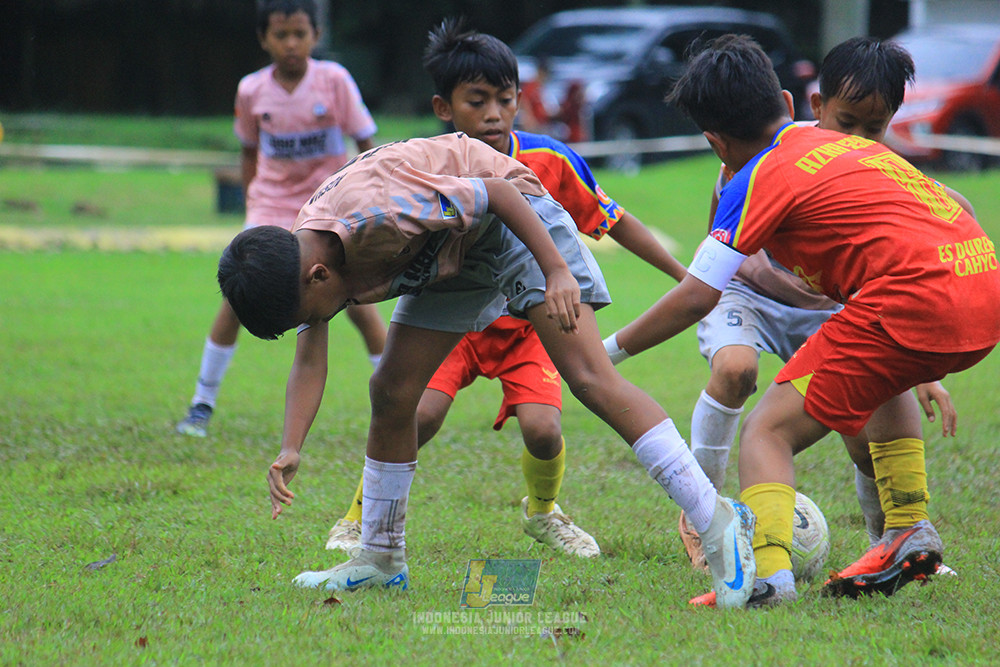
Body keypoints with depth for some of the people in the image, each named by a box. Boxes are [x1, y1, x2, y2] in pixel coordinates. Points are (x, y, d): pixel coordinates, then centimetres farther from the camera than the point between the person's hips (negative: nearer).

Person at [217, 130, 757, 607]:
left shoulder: (375, 217, -36)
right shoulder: (299, 256, -10)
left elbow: (497, 192, -29)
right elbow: (309, 361, -5)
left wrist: (558, 272, -31)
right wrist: (290, 450, -18)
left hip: (513, 220, -8)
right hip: (446, 254, 8)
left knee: (590, 378, -19)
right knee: (391, 392, 1)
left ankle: (718, 522, -22)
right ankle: (381, 559, 17)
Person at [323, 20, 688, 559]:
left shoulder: (549, 161, -15)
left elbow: (616, 223, -3)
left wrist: (689, 278, 0)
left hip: (528, 322, 1)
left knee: (541, 429, -19)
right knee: (418, 414, -24)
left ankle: (542, 513, 16)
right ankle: (358, 519, 1)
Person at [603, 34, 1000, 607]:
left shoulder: (763, 177, 4)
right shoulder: (844, 143, 25)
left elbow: (696, 299, 1)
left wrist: (610, 350, 14)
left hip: (915, 299, -8)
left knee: (768, 431, -3)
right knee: (886, 376, 38)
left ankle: (769, 570, -25)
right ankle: (910, 533, 30)